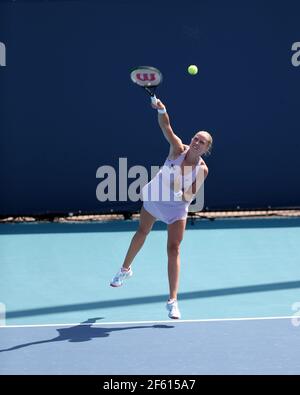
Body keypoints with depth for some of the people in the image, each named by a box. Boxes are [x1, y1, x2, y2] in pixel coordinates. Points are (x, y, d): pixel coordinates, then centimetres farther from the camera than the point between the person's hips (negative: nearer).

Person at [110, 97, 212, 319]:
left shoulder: (202, 170, -21)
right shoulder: (178, 148, -20)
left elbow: (189, 197, -17)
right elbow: (166, 128, -35)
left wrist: (178, 190, -38)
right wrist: (162, 111, -53)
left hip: (177, 208, -2)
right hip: (154, 198, 2)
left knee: (173, 249, -12)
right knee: (142, 233, 22)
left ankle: (172, 301, -13)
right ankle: (125, 270, 48)